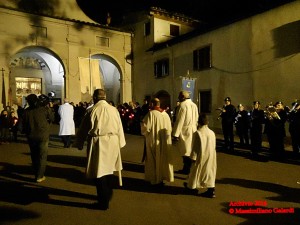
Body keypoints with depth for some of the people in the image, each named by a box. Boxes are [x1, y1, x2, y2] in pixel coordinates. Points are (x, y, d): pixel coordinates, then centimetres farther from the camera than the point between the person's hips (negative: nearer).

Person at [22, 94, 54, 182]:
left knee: (34, 156, 16)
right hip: (43, 135, -3)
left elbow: (24, 124, 2)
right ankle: (40, 176, 4)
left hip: (31, 136, 3)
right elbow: (52, 118, 2)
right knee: (42, 156, 5)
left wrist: (26, 132, 20)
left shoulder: (26, 111, -4)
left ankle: (36, 174, 25)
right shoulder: (45, 108, -10)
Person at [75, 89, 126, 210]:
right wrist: (120, 143, 18)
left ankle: (103, 202, 13)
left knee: (99, 173, 5)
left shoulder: (91, 111, -9)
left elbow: (83, 130, -2)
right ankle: (108, 195, 38)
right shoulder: (114, 110, 1)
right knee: (108, 169, 21)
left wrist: (79, 144, 12)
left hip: (98, 144, -5)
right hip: (112, 143, 5)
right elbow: (120, 128, 7)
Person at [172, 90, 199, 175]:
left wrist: (175, 134, -17)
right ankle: (186, 169, 24)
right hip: (193, 131, 8)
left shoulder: (183, 105, -16)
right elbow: (196, 119, 12)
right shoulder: (194, 105, 8)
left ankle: (187, 170, 11)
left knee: (186, 152, 2)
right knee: (189, 151, 14)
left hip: (185, 132, -8)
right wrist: (194, 128, 19)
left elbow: (180, 121, -19)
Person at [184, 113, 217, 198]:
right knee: (209, 171, 10)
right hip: (210, 157, 4)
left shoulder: (198, 133, -15)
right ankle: (211, 190, 11)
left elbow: (195, 147, -13)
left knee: (196, 171, 13)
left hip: (201, 156, -4)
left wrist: (193, 157, -6)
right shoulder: (212, 133, 1)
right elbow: (214, 146, 8)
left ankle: (191, 185, 31)